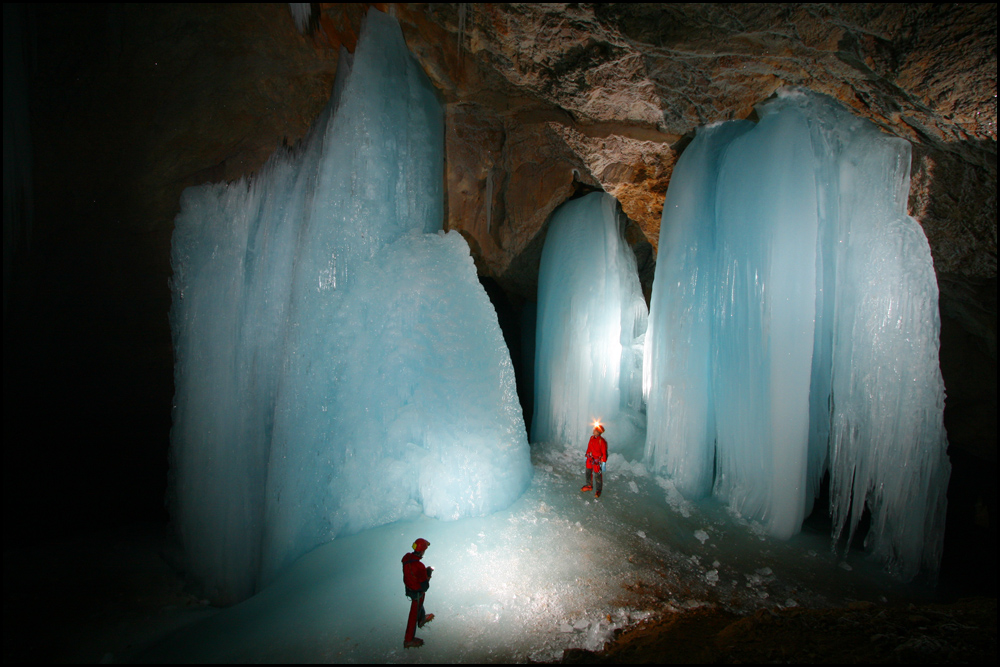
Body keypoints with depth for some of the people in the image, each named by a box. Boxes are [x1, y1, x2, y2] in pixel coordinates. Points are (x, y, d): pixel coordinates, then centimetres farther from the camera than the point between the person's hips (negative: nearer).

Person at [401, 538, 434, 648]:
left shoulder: (406, 557, -17)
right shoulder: (419, 566, -40)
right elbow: (425, 586, -29)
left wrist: (425, 570, -3)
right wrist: (428, 573, -15)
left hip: (408, 587, 8)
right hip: (417, 592, -7)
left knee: (419, 604, 35)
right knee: (414, 615, 12)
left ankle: (422, 619, 62)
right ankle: (409, 640, 29)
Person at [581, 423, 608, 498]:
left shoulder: (602, 441, -22)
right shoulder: (592, 438, -1)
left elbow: (604, 453, -17)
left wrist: (604, 463, -16)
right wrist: (587, 456, 16)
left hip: (597, 461, -7)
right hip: (590, 459, 7)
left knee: (597, 475, 4)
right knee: (588, 473, 20)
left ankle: (598, 490, 22)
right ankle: (589, 486, 42)